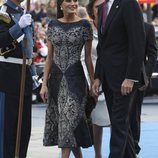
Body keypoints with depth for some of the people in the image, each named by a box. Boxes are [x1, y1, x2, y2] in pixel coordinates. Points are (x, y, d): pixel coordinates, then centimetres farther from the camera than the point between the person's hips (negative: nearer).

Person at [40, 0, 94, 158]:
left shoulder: (84, 25, -4)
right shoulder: (53, 25, 6)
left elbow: (88, 57, 0)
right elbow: (49, 57, 8)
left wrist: (93, 82, -2)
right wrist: (44, 83, 3)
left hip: (75, 77, -4)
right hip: (56, 77, 4)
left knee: (69, 117, -9)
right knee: (59, 119, 8)